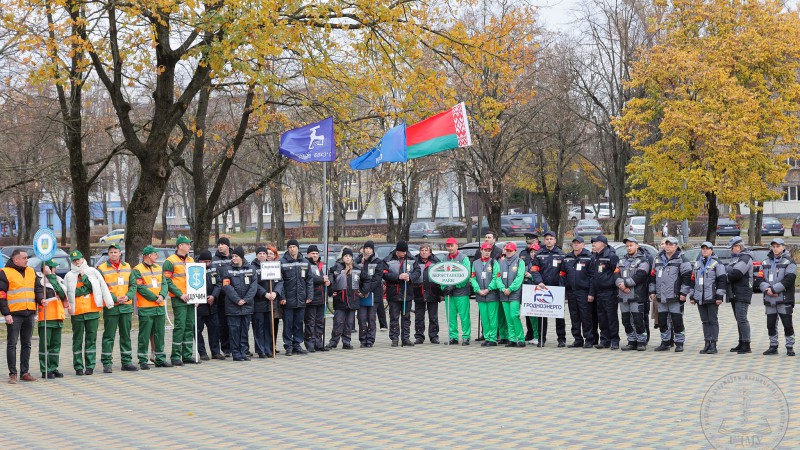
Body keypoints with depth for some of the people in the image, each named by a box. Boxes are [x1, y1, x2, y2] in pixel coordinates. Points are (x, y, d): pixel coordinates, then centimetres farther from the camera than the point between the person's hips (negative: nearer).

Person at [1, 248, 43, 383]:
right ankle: (13, 373, 3)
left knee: (26, 344, 10)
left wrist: (41, 299, -3)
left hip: (29, 314, 6)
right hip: (14, 314, -6)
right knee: (12, 344, -2)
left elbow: (38, 288, 19)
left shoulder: (31, 272, 14)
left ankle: (25, 372, 17)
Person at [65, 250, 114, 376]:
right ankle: (78, 367, 7)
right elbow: (68, 294, 3)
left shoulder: (93, 272, 7)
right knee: (77, 340, 3)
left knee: (91, 339, 2)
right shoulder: (69, 276, 7)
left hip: (93, 310, 0)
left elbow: (103, 287, 1)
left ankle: (90, 366, 6)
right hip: (77, 312, 0)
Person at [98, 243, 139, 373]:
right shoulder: (102, 269, -3)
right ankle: (107, 363, 4)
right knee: (109, 336, -1)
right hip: (110, 307, -4)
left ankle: (127, 361, 17)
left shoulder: (127, 267, 10)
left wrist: (128, 296, -10)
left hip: (126, 306, 4)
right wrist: (115, 298, -17)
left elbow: (133, 285, 8)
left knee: (126, 335, 10)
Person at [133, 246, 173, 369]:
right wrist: (155, 298, -14)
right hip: (145, 308, -6)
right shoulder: (137, 270, -6)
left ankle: (160, 359, 17)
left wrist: (162, 295, -10)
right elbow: (140, 287, -14)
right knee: (144, 335, -3)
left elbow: (164, 284, 9)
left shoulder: (158, 268, 15)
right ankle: (143, 361, 3)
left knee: (159, 334, 10)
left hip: (160, 307, 6)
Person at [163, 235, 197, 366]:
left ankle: (187, 355, 14)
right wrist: (180, 294, -15)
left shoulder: (191, 260, 17)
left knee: (190, 326, 7)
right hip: (178, 299, -7)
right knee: (179, 326, -9)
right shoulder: (170, 261, -5)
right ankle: (176, 356, -4)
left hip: (190, 298, 7)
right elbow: (167, 281, -10)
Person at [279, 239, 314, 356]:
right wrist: (282, 297, -13)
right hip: (288, 300, -4)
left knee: (299, 323, 10)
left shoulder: (305, 263, 8)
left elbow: (309, 280, 9)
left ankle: (297, 345, 18)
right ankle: (288, 346, 8)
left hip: (301, 299, 4)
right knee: (288, 324, 1)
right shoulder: (282, 262, -4)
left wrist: (309, 296, 2)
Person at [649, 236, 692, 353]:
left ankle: (679, 343, 7)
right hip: (661, 297, 5)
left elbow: (687, 276, -7)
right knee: (662, 321, 9)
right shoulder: (658, 259, 14)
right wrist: (652, 291, 14)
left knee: (677, 321, -2)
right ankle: (665, 342, 19)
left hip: (675, 297, -5)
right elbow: (653, 275, 19)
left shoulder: (681, 259, -3)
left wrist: (683, 293, -11)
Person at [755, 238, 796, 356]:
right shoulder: (766, 263, 16)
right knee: (771, 324, 8)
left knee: (787, 324, -5)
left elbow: (788, 279, -13)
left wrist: (773, 289, -17)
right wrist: (767, 289, -12)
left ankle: (790, 347, 3)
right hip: (769, 300, 5)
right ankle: (773, 346, 17)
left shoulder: (789, 262, 0)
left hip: (784, 299, -5)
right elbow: (759, 279, 8)